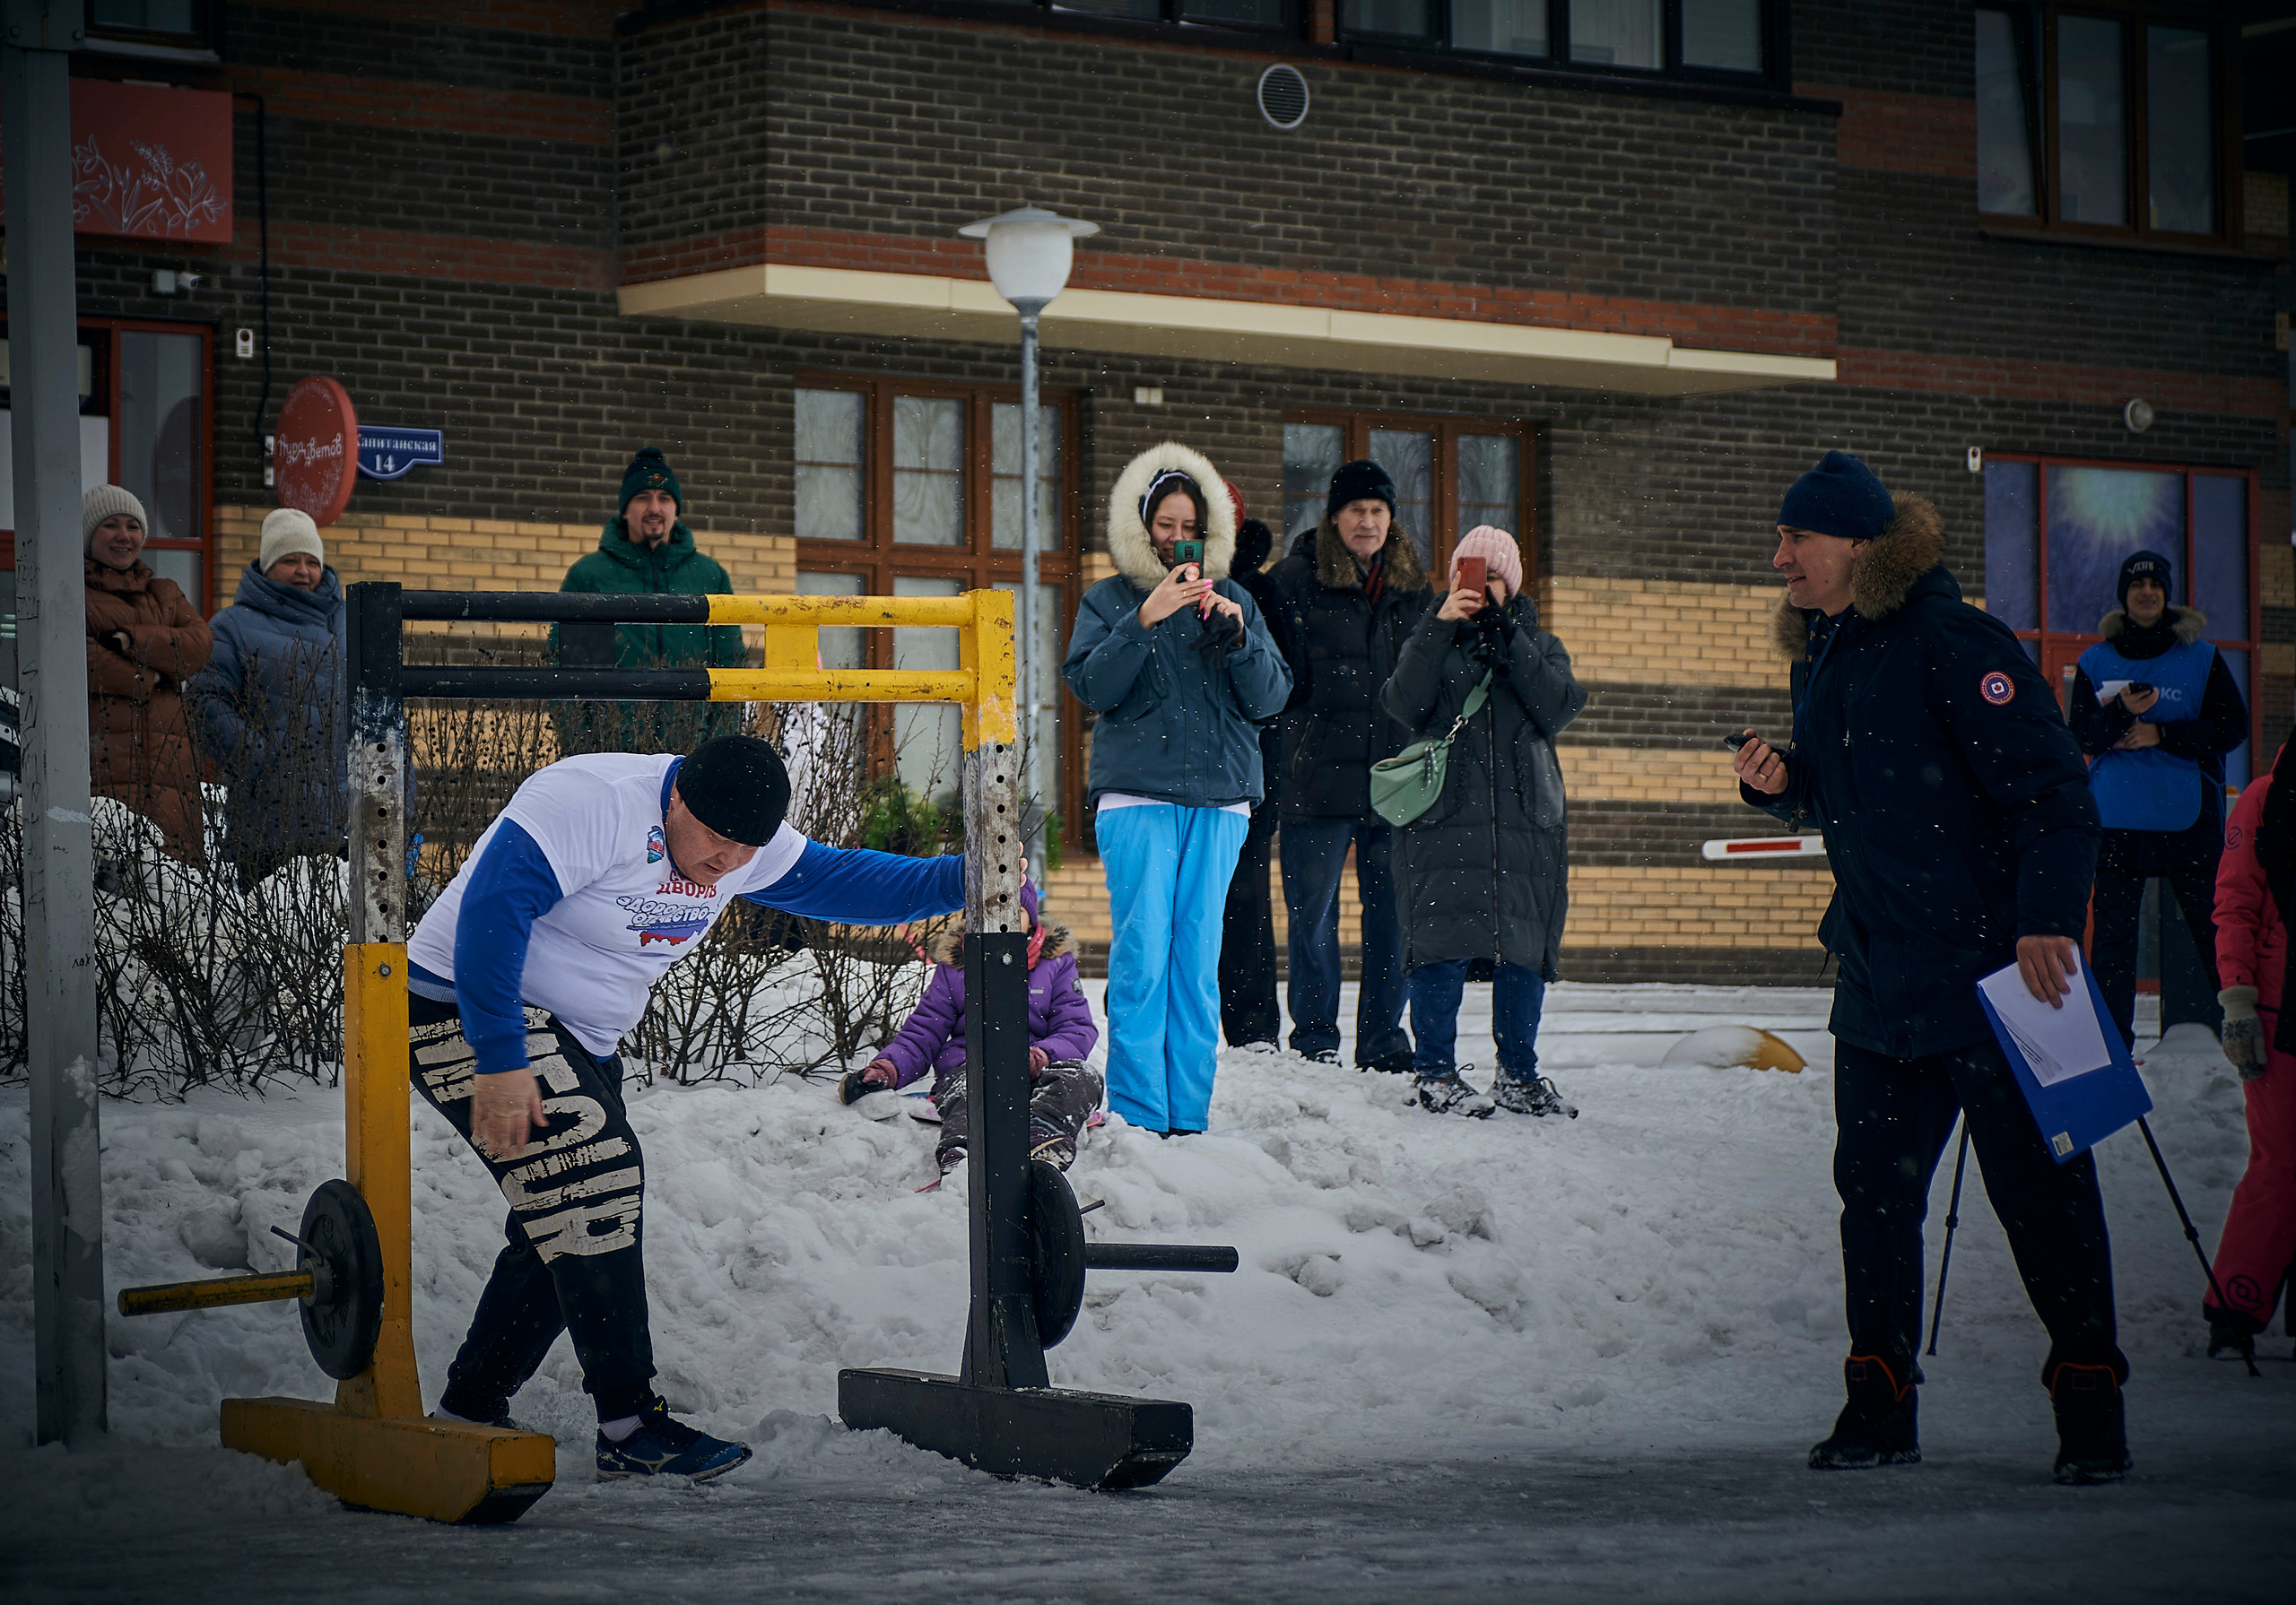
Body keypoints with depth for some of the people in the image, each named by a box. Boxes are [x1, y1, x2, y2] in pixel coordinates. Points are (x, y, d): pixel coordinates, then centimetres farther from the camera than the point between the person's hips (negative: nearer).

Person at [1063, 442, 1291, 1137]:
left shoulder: (1234, 601, 15)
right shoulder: (1109, 601, 8)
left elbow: (1271, 698, 6)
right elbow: (1092, 685, -6)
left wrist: (1238, 636, -10)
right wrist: (1144, 621, -17)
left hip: (1220, 799, 2)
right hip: (1137, 797, -2)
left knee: (1199, 960, 0)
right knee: (1141, 957, -10)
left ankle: (1189, 1117, 4)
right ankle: (1137, 1117, -8)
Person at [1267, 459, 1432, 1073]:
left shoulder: (1413, 588, 13)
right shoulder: (1296, 581, 0)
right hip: (1319, 774, -4)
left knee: (1393, 911, 5)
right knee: (1312, 913, -1)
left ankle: (1383, 1042, 13)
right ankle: (1314, 1042, 7)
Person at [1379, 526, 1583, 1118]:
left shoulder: (1538, 644, 15)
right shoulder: (1433, 641, 11)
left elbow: (1559, 710, -4)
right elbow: (1405, 705, -8)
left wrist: (1509, 641, -10)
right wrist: (1441, 626, -14)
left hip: (1526, 820, 2)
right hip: (1444, 818, -2)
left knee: (1525, 951, 3)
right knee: (1444, 945, -9)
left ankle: (1520, 1076, 13)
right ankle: (1435, 1072, -1)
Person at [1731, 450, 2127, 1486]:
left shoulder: (1953, 645, -12)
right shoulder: (1820, 661, 13)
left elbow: (2052, 790, -16)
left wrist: (2047, 917, -26)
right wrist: (1778, 784, 4)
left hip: (1992, 973, -7)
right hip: (1878, 983, 8)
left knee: (2040, 1190, -3)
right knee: (1874, 1185, 6)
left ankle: (2089, 1405, 6)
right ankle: (1881, 1406, 15)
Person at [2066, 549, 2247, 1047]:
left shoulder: (2201, 658, 6)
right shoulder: (2096, 662, 9)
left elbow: (2232, 727, 0)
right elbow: (2079, 735, 2)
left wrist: (2161, 734, -10)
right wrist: (2121, 713, -18)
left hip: (2189, 819, -1)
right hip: (2117, 819, 1)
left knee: (2214, 931, -1)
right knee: (2113, 935, 0)